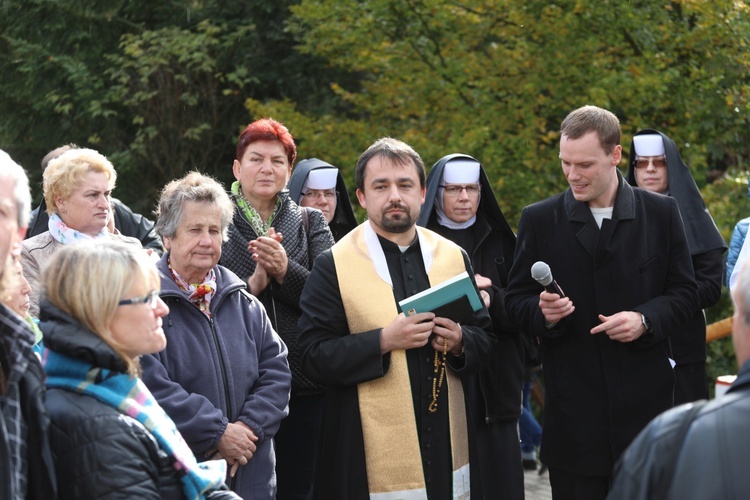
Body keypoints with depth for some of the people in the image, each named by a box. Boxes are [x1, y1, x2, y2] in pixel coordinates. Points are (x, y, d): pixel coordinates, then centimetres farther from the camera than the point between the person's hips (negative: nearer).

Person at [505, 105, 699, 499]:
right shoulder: (539, 220, 3)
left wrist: (645, 319, -12)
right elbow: (516, 301, 7)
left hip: (644, 400, 0)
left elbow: (684, 292, 7)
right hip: (573, 404, 0)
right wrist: (542, 313, -15)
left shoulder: (661, 213, 4)